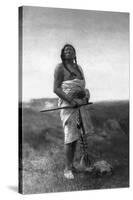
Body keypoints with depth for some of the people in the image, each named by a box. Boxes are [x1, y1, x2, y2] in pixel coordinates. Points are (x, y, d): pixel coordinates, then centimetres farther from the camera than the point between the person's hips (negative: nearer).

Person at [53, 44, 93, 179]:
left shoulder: (78, 68, 15)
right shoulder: (60, 67, -6)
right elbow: (56, 89, -12)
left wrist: (86, 95, 1)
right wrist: (72, 100, -20)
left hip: (79, 104, 7)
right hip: (67, 104, -7)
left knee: (75, 136, 9)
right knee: (70, 136, -7)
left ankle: (71, 164, 20)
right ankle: (67, 169, 1)